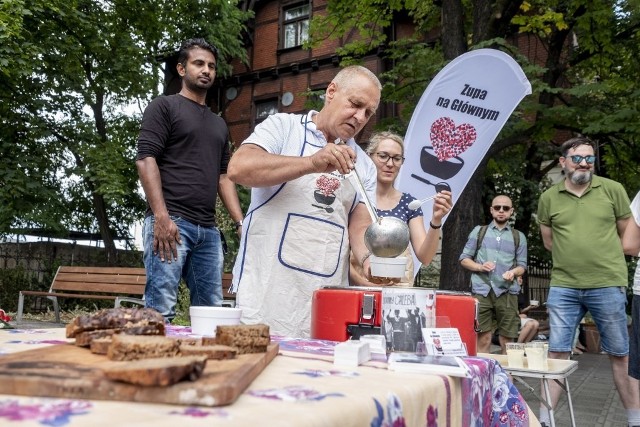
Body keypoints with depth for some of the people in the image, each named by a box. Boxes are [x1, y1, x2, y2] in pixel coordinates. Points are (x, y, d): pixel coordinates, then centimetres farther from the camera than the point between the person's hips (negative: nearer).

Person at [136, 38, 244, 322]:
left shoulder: (218, 124, 25)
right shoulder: (165, 107, 4)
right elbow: (145, 159, -7)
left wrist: (241, 222, 11)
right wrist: (161, 216, -18)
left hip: (208, 229, 7)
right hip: (170, 222, -7)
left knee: (211, 311, 4)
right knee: (161, 310, -11)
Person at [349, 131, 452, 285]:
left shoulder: (409, 203, 8)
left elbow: (425, 257, 2)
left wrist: (436, 220, -11)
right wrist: (362, 282, -14)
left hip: (399, 288, 2)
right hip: (358, 287, -2)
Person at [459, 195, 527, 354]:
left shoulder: (518, 237, 14)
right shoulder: (479, 231, 12)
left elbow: (522, 265, 12)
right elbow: (464, 258, 11)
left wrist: (513, 272, -11)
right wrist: (480, 267, -9)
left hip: (507, 292, 1)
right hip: (482, 291, -1)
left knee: (507, 342, 1)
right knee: (483, 340, -4)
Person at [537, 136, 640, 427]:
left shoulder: (613, 190, 0)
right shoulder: (548, 198, 4)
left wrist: (603, 259, 11)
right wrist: (576, 254, 8)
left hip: (608, 286, -1)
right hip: (563, 287, 1)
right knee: (557, 354, 6)